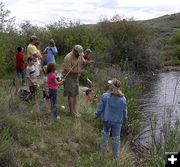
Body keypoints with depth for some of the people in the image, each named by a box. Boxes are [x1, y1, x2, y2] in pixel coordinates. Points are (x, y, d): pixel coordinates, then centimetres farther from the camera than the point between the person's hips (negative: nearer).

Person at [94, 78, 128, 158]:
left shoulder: (105, 96, -20)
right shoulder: (123, 99, -15)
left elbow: (100, 108, -11)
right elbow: (125, 111, -3)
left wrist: (97, 115, 7)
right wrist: (124, 119, 15)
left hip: (107, 119, 0)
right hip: (118, 121, 0)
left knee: (106, 132, 29)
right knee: (116, 137, 14)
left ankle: (104, 147, 42)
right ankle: (115, 154, 27)